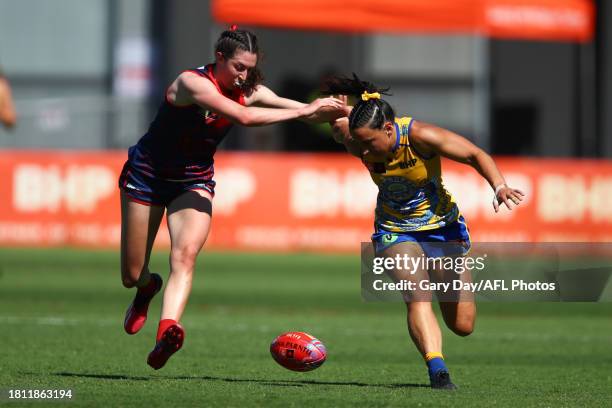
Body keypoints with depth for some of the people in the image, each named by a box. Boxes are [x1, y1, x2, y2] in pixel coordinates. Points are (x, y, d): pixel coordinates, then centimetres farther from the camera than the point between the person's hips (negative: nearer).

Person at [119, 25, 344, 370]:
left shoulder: (249, 91, -5)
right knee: (132, 276, 2)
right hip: (147, 174, -4)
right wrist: (305, 111, -32)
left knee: (186, 254, -26)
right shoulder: (193, 83, -25)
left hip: (194, 181, 4)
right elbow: (244, 117, -36)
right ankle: (148, 289, 40)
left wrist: (340, 112, -24)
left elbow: (308, 110, -4)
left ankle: (168, 329, -45)